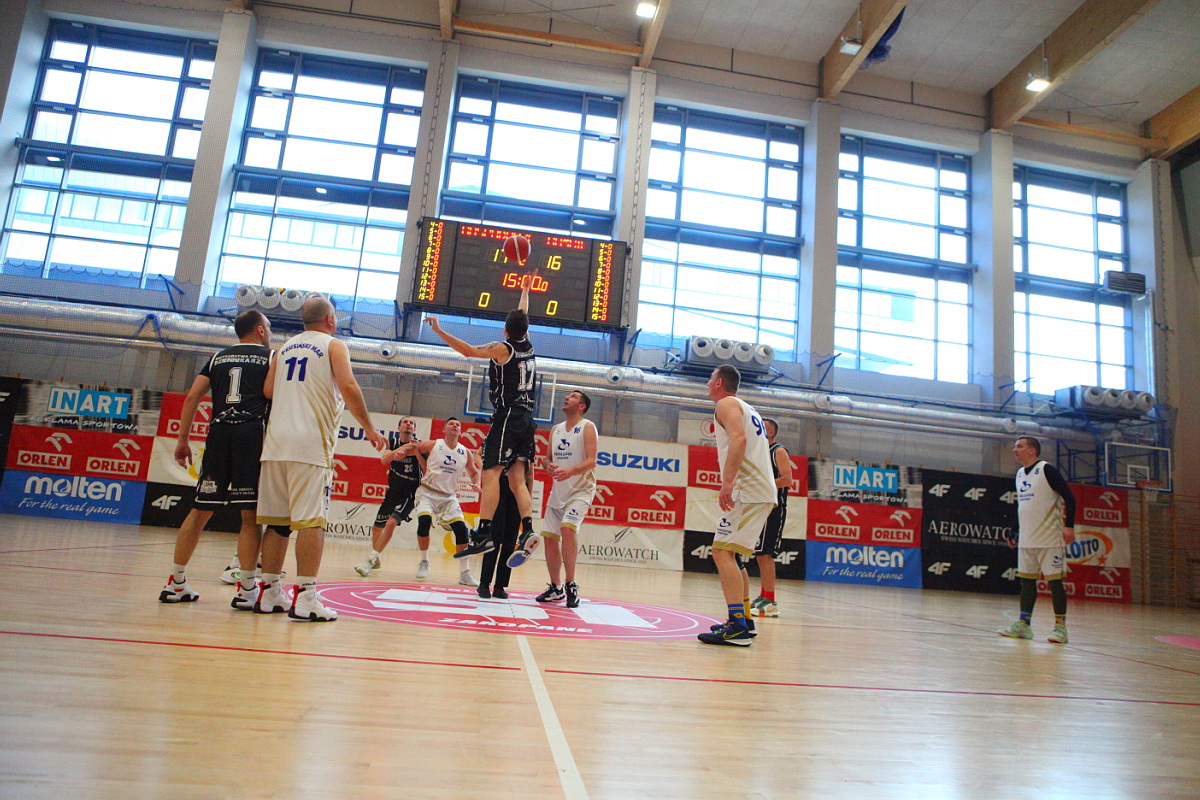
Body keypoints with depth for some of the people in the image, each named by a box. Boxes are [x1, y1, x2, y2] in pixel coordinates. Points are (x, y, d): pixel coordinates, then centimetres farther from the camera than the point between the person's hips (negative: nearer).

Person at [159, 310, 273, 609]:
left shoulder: (218, 358, 20)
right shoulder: (270, 357, 9)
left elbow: (192, 397, 11)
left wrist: (182, 439, 13)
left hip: (219, 432, 4)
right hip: (252, 433, -4)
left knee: (200, 511, 12)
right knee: (251, 515, -2)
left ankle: (175, 583, 17)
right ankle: (246, 590, -3)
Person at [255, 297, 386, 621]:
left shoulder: (286, 347, 20)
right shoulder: (333, 345, 2)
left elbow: (268, 391, 14)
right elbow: (348, 387, -12)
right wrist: (369, 427, -4)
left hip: (276, 442, 6)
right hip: (311, 443, -6)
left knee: (277, 520, 11)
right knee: (311, 520, -8)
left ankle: (269, 592, 16)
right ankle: (305, 597, -12)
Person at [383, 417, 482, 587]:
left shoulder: (466, 453, 2)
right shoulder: (433, 445, -6)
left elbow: (474, 472, 16)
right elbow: (411, 448, -5)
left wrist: (476, 484, -4)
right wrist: (400, 451, -28)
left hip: (449, 496, 3)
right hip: (428, 492, -2)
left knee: (461, 528, -11)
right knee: (424, 520, -25)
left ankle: (465, 572, -1)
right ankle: (424, 562, -1)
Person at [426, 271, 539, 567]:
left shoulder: (502, 349, -4)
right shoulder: (528, 347, 14)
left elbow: (469, 350, -10)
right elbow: (523, 318, 31)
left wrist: (439, 331, -5)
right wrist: (525, 290, 45)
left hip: (507, 417, -7)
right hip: (526, 420, 7)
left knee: (491, 474, -14)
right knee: (517, 479, 5)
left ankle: (483, 534, -24)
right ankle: (528, 531, -8)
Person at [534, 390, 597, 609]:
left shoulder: (587, 427, -6)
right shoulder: (556, 430, 13)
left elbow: (591, 461, -17)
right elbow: (548, 458, 17)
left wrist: (570, 471, -34)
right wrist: (549, 466, -8)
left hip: (581, 490, -7)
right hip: (558, 492, 7)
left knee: (567, 527, -27)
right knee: (550, 537, 4)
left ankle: (571, 585, -18)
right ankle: (555, 588, 19)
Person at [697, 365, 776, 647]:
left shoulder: (726, 404, -2)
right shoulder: (748, 409, 28)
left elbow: (739, 438, -20)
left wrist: (727, 482, -28)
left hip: (748, 489, -10)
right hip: (764, 491, 10)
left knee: (722, 552, -14)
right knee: (730, 554, 18)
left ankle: (737, 628, -20)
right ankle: (744, 620, 23)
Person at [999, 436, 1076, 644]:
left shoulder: (1046, 470, -9)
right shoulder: (1020, 474, 13)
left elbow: (1069, 497, -12)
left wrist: (1069, 526, -18)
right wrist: (1015, 533, 20)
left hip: (1049, 539, -7)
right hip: (1026, 540, 7)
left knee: (1054, 580, -2)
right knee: (1027, 580, 8)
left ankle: (1060, 627, 6)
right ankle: (1023, 625, 13)